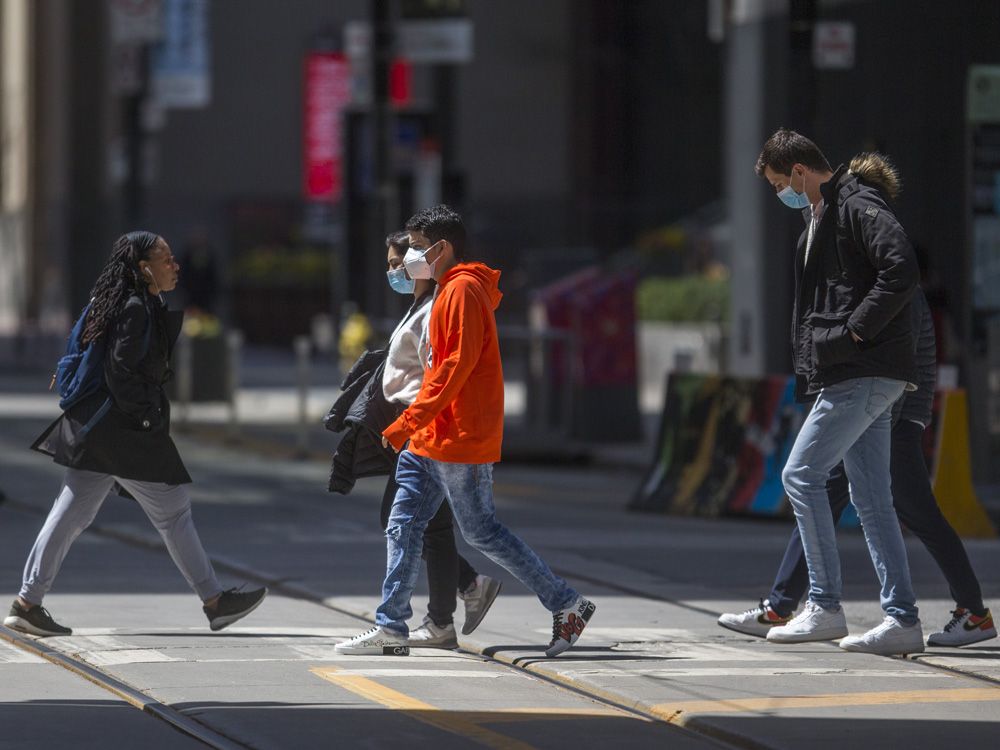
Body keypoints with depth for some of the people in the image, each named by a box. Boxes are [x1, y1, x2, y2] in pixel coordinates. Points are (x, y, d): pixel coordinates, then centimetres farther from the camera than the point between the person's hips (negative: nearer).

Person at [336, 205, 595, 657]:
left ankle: (568, 606, 3)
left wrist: (408, 423, -22)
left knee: (481, 532, -5)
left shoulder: (463, 290, -13)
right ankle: (390, 628, 6)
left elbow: (458, 365, -22)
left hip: (460, 441, -10)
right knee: (403, 527, 6)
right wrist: (413, 426, 16)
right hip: (429, 442, 10)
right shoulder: (450, 290, 18)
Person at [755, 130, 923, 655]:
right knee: (871, 498, 7)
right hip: (855, 376, 10)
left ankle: (824, 608, -5)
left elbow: (901, 271, -23)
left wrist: (855, 331, -19)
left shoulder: (857, 207, -11)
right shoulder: (819, 217, 21)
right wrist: (811, 366, 16)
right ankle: (902, 620, 6)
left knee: (801, 475, -8)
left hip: (862, 375, -10)